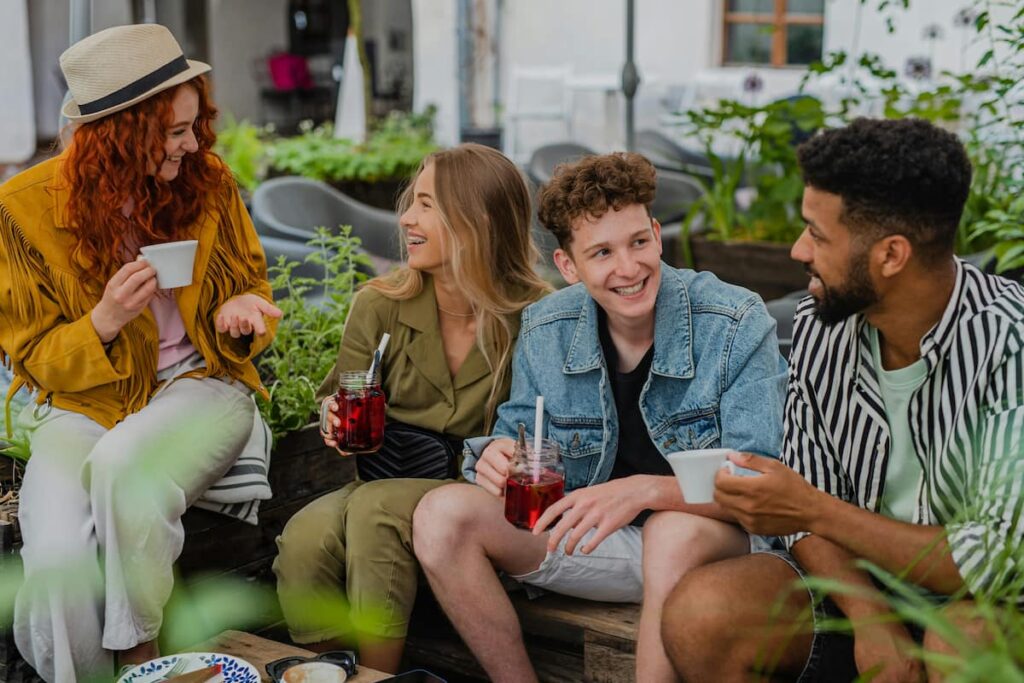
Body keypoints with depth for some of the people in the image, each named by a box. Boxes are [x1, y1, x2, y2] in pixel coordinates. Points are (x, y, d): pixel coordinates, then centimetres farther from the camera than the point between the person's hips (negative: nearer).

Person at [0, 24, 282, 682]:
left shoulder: (208, 180, 0)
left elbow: (251, 285, 16)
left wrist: (242, 312, -10)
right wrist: (104, 324, -19)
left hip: (199, 383, 0)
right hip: (79, 405, 0)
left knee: (122, 465, -35)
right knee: (58, 559, -29)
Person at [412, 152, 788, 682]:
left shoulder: (737, 324, -14)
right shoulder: (544, 331, -1)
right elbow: (520, 435, 9)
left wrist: (646, 489, -37)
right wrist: (494, 455, -18)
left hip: (716, 537, -4)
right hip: (589, 535, 4)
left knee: (675, 532, -39)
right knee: (442, 514, -15)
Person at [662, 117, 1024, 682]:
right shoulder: (819, 325, -4)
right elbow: (808, 502, 0)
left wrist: (814, 510, -19)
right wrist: (868, 612, -20)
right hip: (854, 581, 4)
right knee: (698, 615, -20)